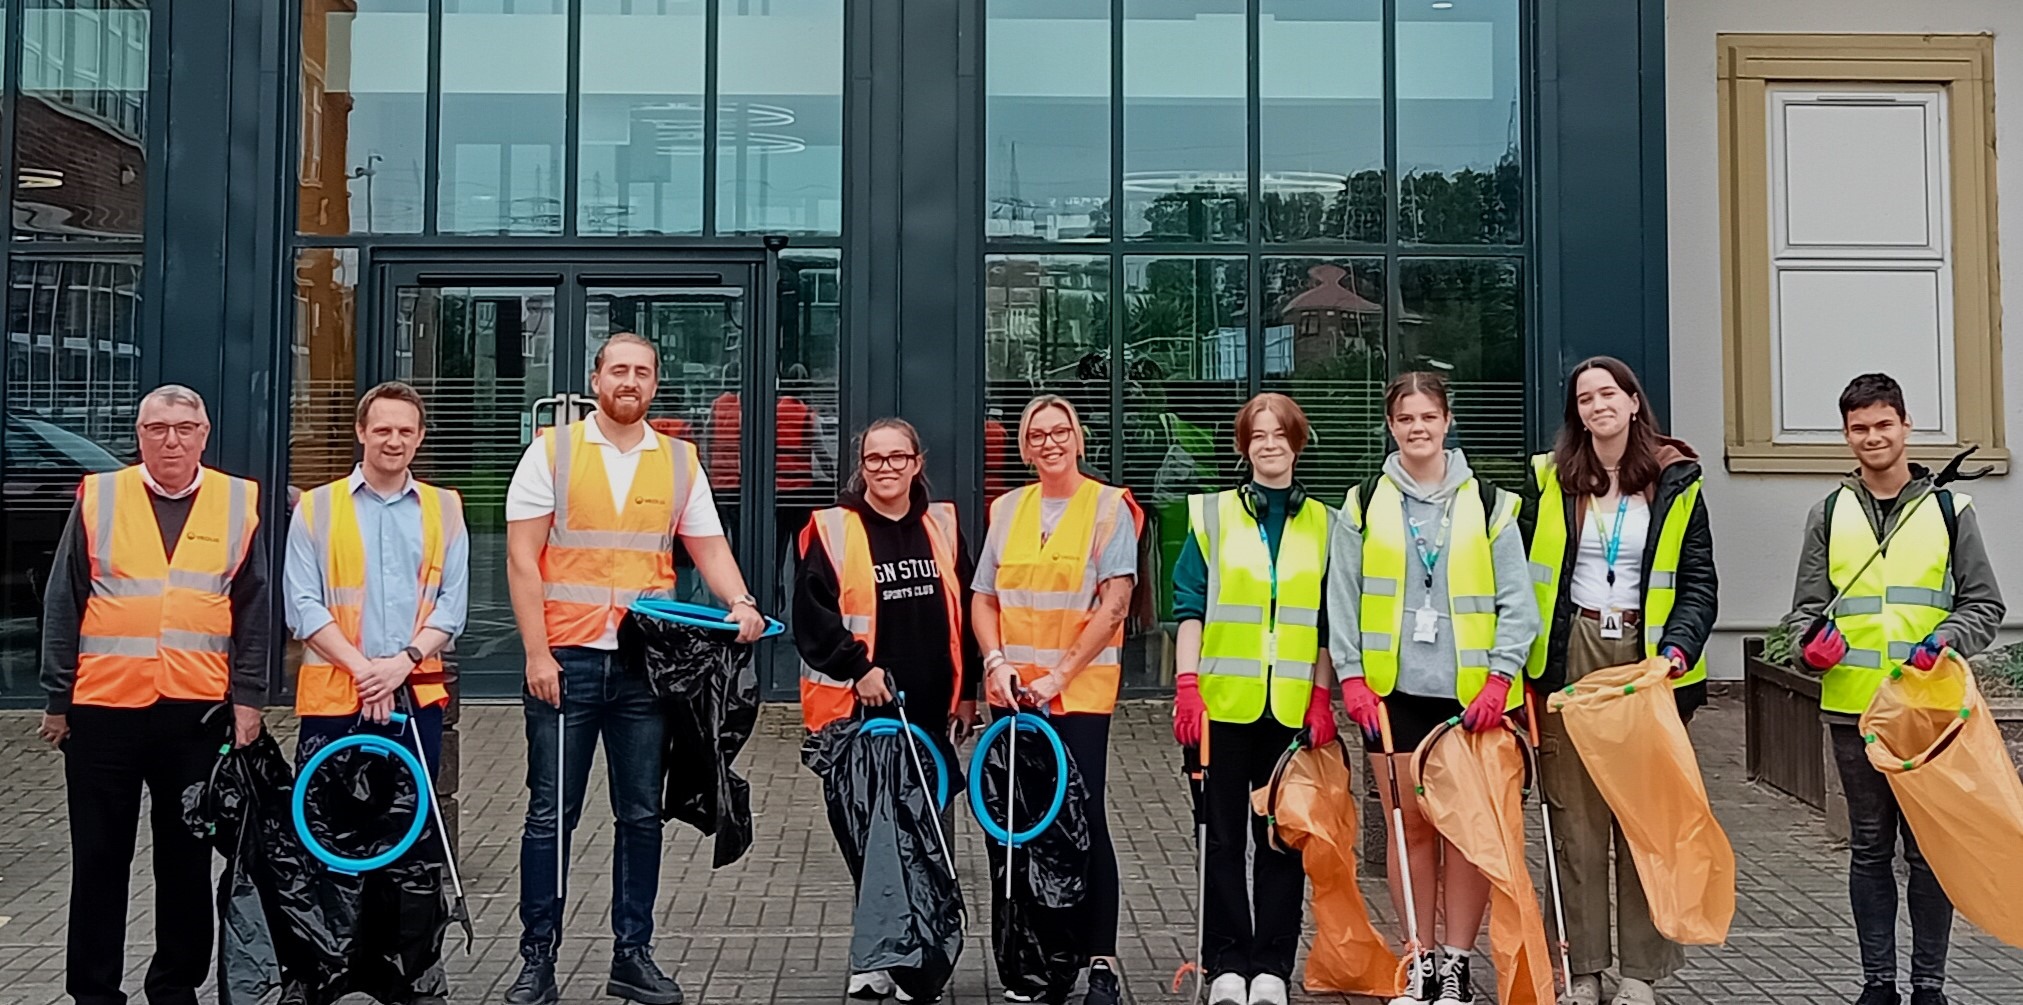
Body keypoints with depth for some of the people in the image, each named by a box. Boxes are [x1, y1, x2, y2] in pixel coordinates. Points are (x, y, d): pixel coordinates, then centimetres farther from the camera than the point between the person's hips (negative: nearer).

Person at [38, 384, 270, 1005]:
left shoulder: (239, 503, 5)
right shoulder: (97, 498, 4)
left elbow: (254, 611, 5)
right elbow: (62, 606, 4)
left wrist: (247, 698, -1)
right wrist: (57, 700, 1)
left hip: (198, 711, 0)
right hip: (103, 709, 0)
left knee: (188, 860, 9)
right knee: (99, 860, 8)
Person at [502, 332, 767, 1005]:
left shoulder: (680, 462, 10)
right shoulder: (552, 451, 2)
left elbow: (709, 547, 8)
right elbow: (522, 558, -2)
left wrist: (742, 604, -12)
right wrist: (537, 653, -9)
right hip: (566, 660, -2)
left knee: (642, 816, 8)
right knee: (551, 816, 2)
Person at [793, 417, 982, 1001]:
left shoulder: (942, 526, 11)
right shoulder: (832, 529, -2)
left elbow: (963, 612, 15)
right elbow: (812, 614, -6)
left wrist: (967, 691, 13)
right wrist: (859, 667, -15)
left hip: (930, 711, 4)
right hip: (856, 711, -3)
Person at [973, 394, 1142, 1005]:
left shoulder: (1108, 506, -1)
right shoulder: (1008, 509, 12)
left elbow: (1114, 603, -10)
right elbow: (983, 598, 12)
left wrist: (1060, 674, -15)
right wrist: (998, 662, -4)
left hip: (1080, 692, -4)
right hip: (1013, 694, 4)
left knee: (1083, 819, -5)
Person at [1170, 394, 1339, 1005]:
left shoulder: (1323, 525, 10)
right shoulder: (1212, 515, 6)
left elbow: (1328, 619, 10)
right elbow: (1189, 605, 1)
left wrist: (1322, 693, 1)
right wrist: (1187, 684, -8)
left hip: (1294, 707, 1)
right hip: (1225, 701, -1)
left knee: (1283, 838, 4)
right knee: (1224, 836, 3)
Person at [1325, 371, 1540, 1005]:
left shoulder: (1489, 505, 5)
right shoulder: (1363, 506, 7)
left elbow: (1516, 602, 2)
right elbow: (1342, 599, 5)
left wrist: (1500, 677, -8)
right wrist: (1351, 677, -4)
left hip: (1470, 693, -1)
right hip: (1393, 690, 1)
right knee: (1409, 826, 4)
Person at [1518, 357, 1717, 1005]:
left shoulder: (1676, 483, 6)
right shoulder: (1549, 479, 7)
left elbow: (1698, 581, 5)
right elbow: (1522, 573, 7)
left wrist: (1677, 647, -11)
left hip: (1647, 659, 0)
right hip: (1570, 657, 0)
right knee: (1576, 818, 1)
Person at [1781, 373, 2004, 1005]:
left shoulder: (1949, 509, 5)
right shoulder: (1829, 515, 9)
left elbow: (1985, 606, 5)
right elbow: (1805, 608, 11)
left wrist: (1943, 642, -13)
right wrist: (1812, 641, -11)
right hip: (1853, 709, 2)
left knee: (1929, 849, 3)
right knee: (1869, 848, 10)